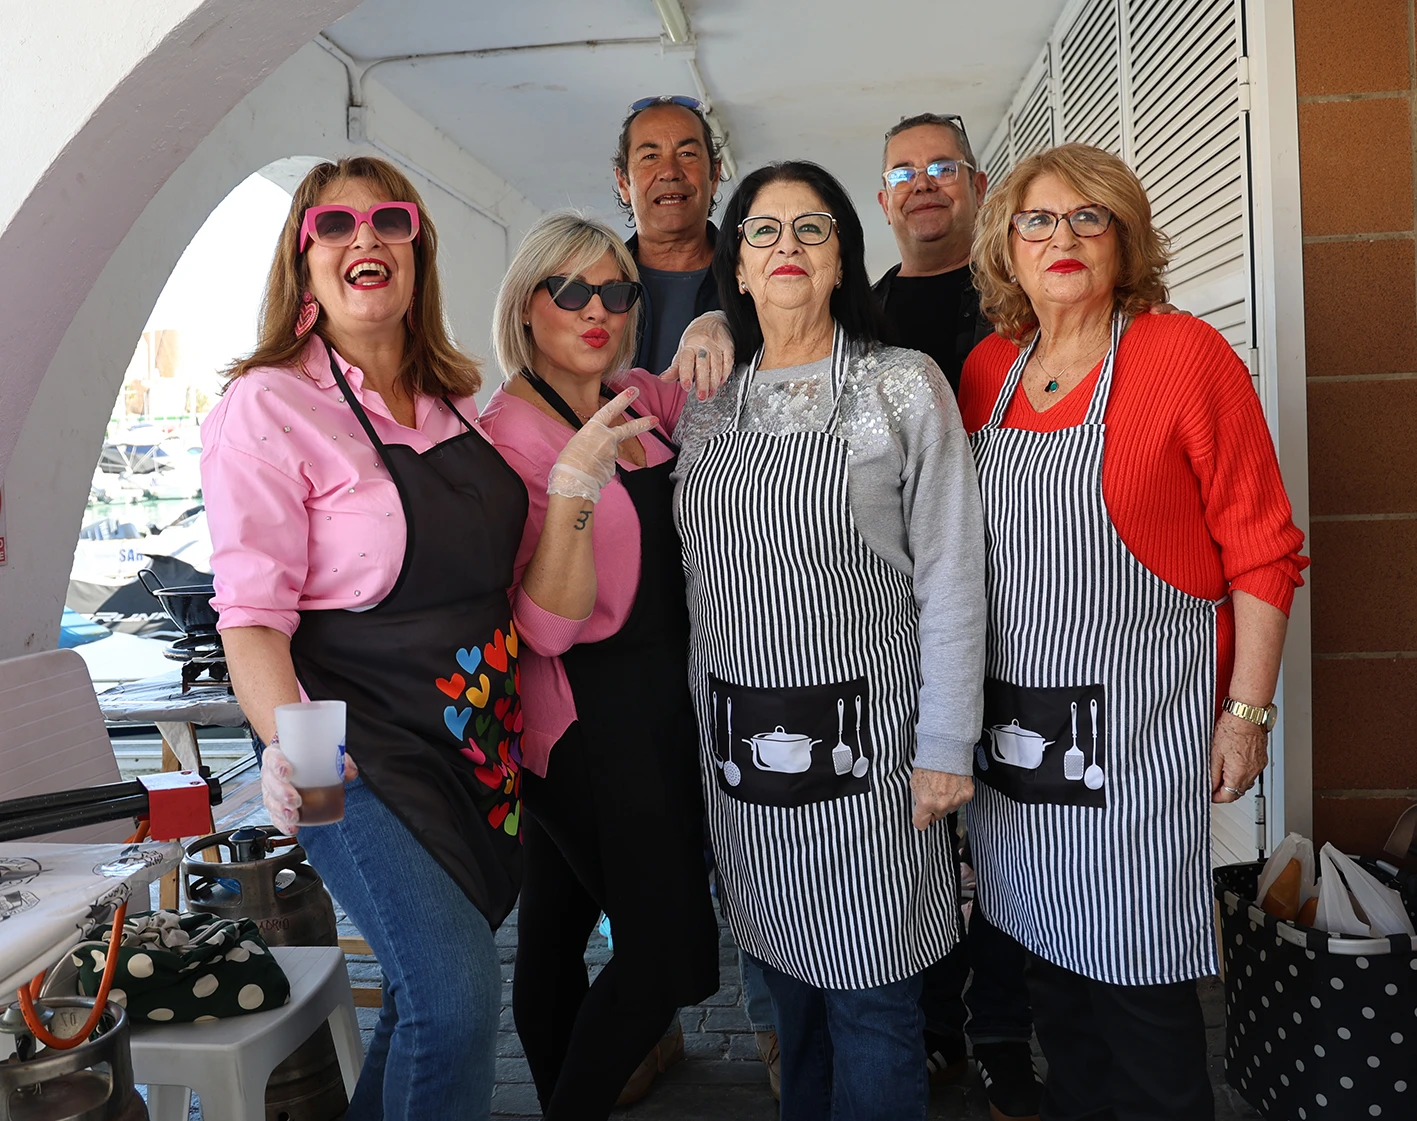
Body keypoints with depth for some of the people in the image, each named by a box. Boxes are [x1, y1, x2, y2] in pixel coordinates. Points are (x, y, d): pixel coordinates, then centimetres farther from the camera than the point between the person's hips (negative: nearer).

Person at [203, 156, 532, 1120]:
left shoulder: (453, 397, 9)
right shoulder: (267, 406, -10)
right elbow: (252, 613, -16)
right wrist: (288, 741, -31)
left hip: (481, 738, 6)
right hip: (362, 748, -6)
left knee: (430, 995, 13)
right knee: (456, 992, -15)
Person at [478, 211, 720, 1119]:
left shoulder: (647, 400, 5)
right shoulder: (508, 434, -13)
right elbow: (546, 627, -19)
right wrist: (571, 490, -31)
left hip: (665, 701, 6)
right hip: (587, 714, -6)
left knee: (557, 932, 19)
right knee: (671, 950, -3)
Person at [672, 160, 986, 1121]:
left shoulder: (904, 388, -2)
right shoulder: (707, 408, 9)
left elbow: (951, 577, -6)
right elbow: (697, 580, 13)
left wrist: (945, 748, -10)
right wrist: (707, 733, 10)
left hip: (863, 746, -3)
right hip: (742, 753, 4)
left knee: (870, 1005, 6)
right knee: (788, 984, 17)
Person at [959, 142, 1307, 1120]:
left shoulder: (1185, 354, -8)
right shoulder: (988, 368, 7)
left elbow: (1263, 550, -7)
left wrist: (1248, 711, -10)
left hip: (1135, 720, -5)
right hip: (1011, 716, 5)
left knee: (1136, 979, 4)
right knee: (1048, 953, 18)